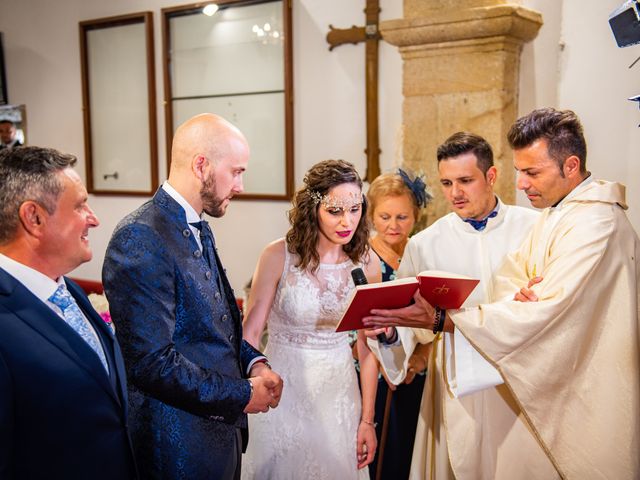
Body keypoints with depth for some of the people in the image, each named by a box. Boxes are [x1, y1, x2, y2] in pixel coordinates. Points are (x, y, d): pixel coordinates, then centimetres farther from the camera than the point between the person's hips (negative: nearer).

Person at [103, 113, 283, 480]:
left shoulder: (199, 229, 7)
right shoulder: (140, 239, -22)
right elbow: (152, 362, -25)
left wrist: (253, 363, 0)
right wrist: (243, 395, -16)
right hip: (182, 443, -8)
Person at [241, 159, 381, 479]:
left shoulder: (366, 263, -4)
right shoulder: (278, 257, -13)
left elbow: (367, 348, 0)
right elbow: (251, 332, -9)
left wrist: (367, 420, 3)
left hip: (338, 392, 3)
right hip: (282, 390, -2)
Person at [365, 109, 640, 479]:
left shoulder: (594, 223, -21)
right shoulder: (556, 211, 9)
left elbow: (547, 313, -28)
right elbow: (509, 277, 5)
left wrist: (440, 320, -30)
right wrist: (520, 294, -21)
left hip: (586, 400, -8)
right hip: (553, 387, 8)